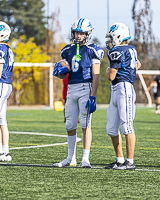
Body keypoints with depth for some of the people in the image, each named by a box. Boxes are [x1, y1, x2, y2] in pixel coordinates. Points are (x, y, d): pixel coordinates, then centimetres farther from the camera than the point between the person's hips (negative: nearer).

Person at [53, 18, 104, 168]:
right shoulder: (68, 50, 13)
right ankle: (71, 158, 17)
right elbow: (64, 74, 19)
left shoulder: (92, 51, -4)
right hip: (71, 88, 6)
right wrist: (60, 70, -6)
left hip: (85, 88, -6)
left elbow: (95, 76, -9)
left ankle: (85, 159, -2)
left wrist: (93, 97, -16)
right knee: (70, 125, 8)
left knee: (85, 125, -5)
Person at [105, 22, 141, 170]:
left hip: (124, 88, -10)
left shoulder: (117, 52, -12)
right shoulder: (131, 50, 16)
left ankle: (130, 162, -6)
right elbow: (138, 64, 37)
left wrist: (109, 70, 8)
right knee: (111, 128, 12)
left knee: (127, 126, -7)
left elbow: (111, 76, -13)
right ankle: (120, 160, 17)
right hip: (116, 91, 10)